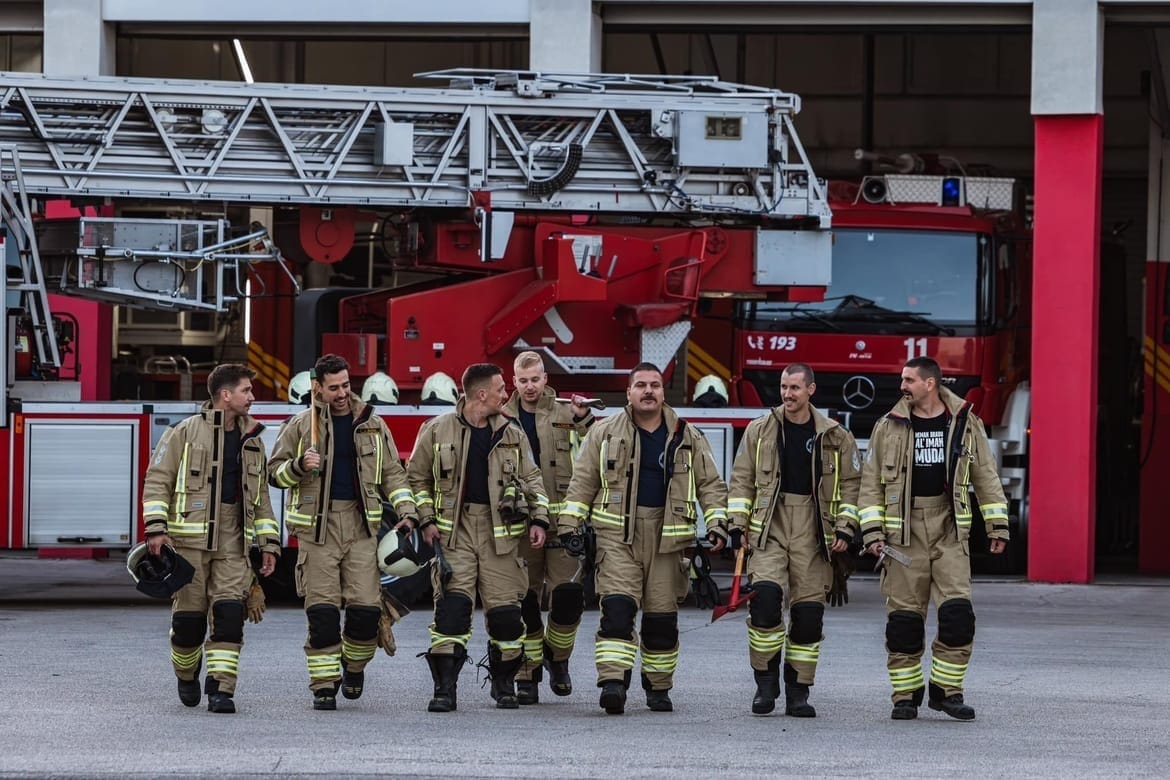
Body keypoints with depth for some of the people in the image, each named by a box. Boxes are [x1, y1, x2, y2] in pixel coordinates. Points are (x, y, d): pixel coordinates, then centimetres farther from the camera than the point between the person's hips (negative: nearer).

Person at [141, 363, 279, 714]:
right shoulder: (185, 433, -2)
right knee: (188, 615, 0)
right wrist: (156, 528, -13)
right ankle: (187, 676, 26)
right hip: (189, 539, -3)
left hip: (232, 543, 3)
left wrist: (269, 543, 14)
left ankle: (221, 688, -11)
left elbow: (260, 496, 20)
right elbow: (157, 479, -3)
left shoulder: (251, 440, 14)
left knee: (229, 612, -11)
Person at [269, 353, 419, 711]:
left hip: (361, 525, 2)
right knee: (322, 611, -8)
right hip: (317, 524, -2)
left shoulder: (372, 425, 12)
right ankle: (324, 686, -1)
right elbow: (275, 472, 8)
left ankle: (354, 665, 22)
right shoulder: (301, 425, 5)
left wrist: (406, 511, 2)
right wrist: (300, 466, -13)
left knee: (366, 607, -5)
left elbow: (392, 473, 16)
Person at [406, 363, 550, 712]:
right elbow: (417, 477, 9)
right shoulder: (437, 430, 2)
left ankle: (503, 683, 18)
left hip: (500, 532, 2)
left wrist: (538, 519, 1)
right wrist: (426, 520, -1)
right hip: (454, 529, -2)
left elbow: (530, 479, 14)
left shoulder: (512, 434, 10)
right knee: (452, 605, -13)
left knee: (505, 610, 0)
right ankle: (445, 689, -10)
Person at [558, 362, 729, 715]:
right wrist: (569, 525, 0)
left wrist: (717, 524, 0)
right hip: (617, 534, -2)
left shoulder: (688, 438, 11)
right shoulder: (605, 433, 7)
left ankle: (658, 686, 18)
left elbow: (710, 484, 13)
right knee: (618, 607, -17)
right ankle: (613, 682, -23)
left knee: (663, 617, 4)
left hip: (668, 536, 2)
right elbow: (582, 483, 8)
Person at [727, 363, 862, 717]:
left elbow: (851, 485, 9)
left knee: (808, 613, -1)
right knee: (765, 595, -20)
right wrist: (738, 524, 1)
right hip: (768, 527, -1)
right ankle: (765, 680, -6)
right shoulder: (760, 431, 7)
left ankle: (797, 693, 9)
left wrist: (844, 530, 0)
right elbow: (741, 479, 9)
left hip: (813, 534, 1)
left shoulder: (835, 437, 6)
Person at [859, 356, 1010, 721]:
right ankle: (906, 695, 8)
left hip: (950, 528, 0)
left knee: (957, 612, -10)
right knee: (903, 618, 0)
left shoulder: (965, 424, 6)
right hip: (904, 530, 0)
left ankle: (947, 690, 0)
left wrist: (997, 526, 6)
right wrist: (872, 530, -4)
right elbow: (871, 482, 6)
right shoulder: (889, 427, 5)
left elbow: (986, 476, 11)